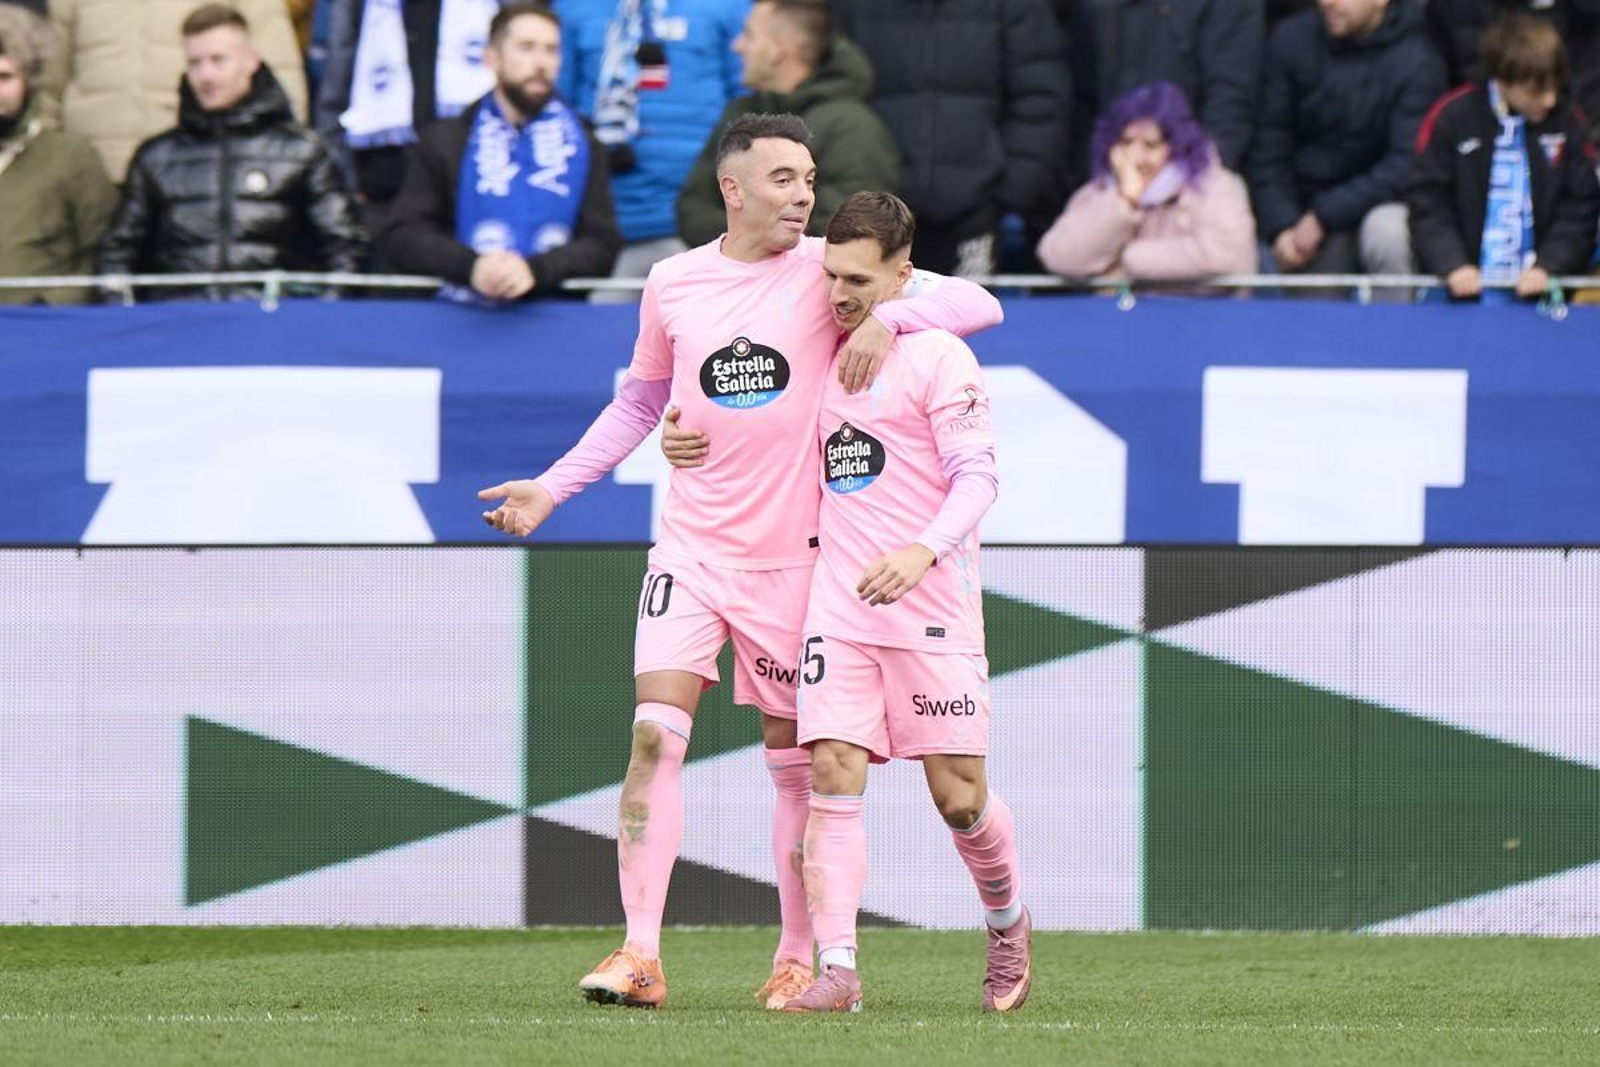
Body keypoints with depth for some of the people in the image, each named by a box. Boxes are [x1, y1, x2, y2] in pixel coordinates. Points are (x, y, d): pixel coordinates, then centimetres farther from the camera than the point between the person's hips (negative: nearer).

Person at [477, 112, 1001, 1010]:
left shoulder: (828, 270, -4)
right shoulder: (674, 284, 4)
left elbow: (978, 304, -8)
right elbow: (640, 401, 20)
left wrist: (884, 320, -24)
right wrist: (552, 488, 16)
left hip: (793, 556, -1)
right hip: (691, 548, 1)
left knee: (795, 760, 5)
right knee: (656, 734, -12)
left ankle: (800, 959, 16)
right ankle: (641, 955, -12)